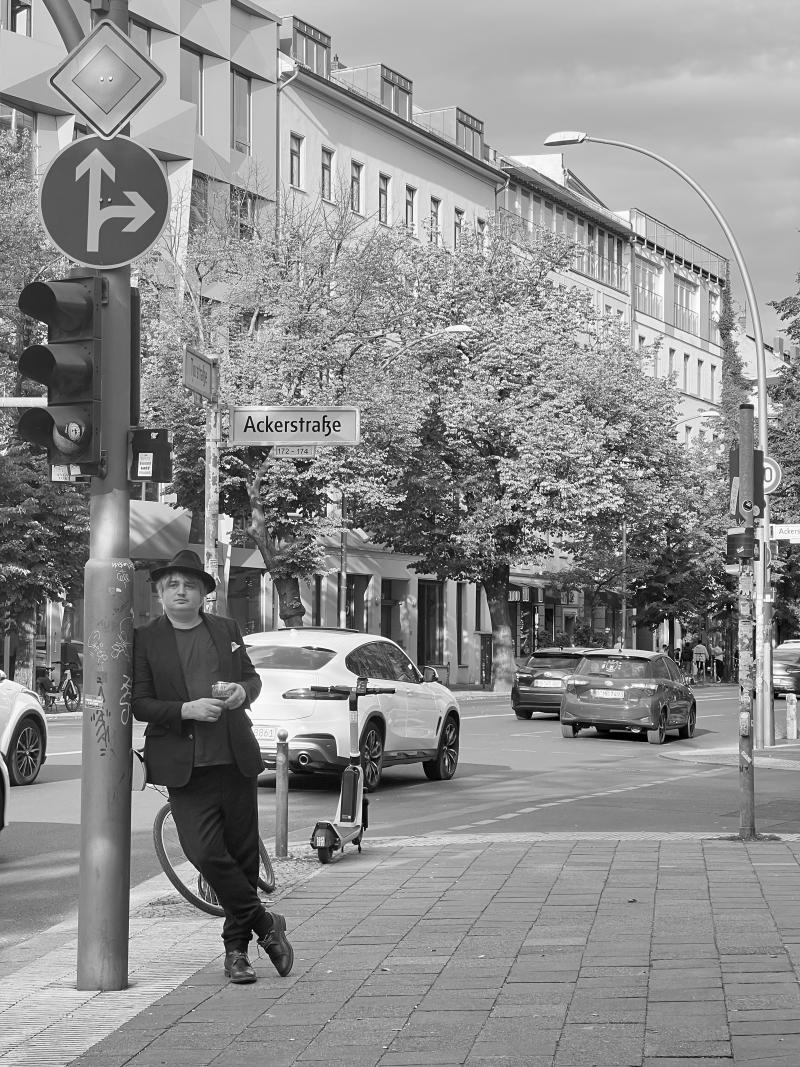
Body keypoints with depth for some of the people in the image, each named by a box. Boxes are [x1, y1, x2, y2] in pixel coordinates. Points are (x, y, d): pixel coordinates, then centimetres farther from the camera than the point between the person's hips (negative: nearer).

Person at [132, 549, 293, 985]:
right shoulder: (145, 639, 0)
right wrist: (187, 710, -17)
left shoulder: (226, 629, 11)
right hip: (185, 769, -3)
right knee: (205, 853, -16)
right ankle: (265, 924, 1)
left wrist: (242, 690, -3)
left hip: (236, 760, 3)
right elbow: (139, 704, -3)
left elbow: (253, 678, 21)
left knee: (243, 855, 6)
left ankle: (237, 948, 19)